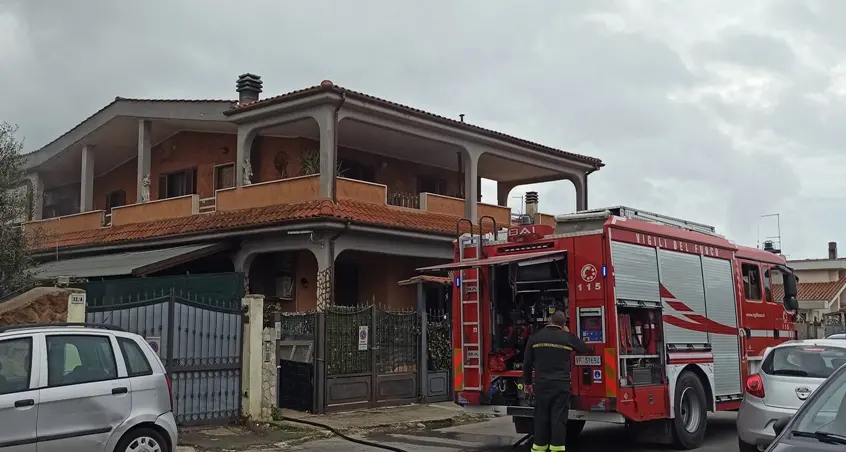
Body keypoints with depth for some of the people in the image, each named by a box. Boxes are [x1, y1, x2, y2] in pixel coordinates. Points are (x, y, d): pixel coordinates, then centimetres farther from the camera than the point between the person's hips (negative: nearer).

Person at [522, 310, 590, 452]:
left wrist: (527, 382, 15)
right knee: (559, 417, 1)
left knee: (541, 417, 9)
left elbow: (527, 362, 5)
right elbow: (585, 348, 17)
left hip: (541, 384, 2)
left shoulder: (535, 337, 3)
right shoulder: (567, 337, 0)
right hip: (561, 384, -1)